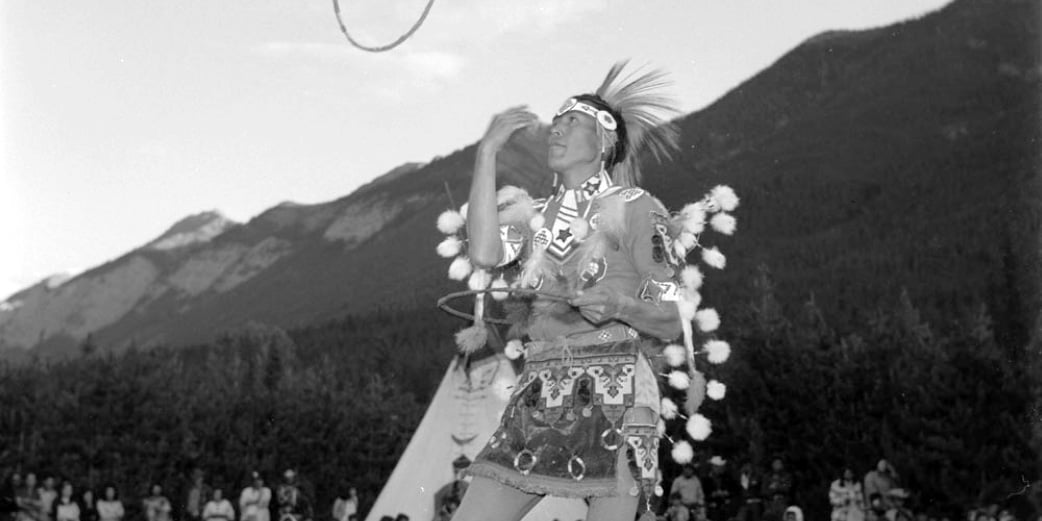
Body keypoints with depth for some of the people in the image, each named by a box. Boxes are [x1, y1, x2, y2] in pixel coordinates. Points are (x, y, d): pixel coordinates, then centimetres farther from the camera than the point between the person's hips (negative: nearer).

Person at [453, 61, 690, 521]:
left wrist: (618, 305, -21)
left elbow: (670, 323, 0)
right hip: (538, 396, 5)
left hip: (614, 395, -4)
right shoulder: (532, 214, 15)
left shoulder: (633, 209, 3)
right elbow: (484, 254, -8)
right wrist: (487, 152, -3)